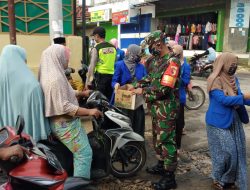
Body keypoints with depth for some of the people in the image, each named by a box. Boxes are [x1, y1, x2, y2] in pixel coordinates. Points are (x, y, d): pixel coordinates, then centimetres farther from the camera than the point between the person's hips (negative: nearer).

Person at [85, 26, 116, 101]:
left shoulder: (96, 48, -7)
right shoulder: (113, 47, 7)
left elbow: (92, 66, -9)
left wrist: (88, 81, -4)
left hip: (101, 76, -5)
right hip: (112, 76, 5)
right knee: (109, 99, 12)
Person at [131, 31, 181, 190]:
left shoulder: (172, 62, -20)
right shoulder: (157, 60, 11)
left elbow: (163, 89, -26)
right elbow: (150, 77, 22)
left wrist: (143, 91, -15)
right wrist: (136, 85, 6)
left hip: (166, 109, -10)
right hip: (157, 107, 10)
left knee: (166, 140, -2)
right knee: (157, 138, 20)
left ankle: (169, 177, 11)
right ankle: (162, 165, 38)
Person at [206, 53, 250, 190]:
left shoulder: (233, 79, 7)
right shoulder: (215, 80, -17)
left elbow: (238, 96, 12)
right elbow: (223, 100, -25)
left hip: (234, 121, 8)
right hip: (219, 122, -8)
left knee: (236, 151, 13)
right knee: (225, 152, -1)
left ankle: (229, 179, 29)